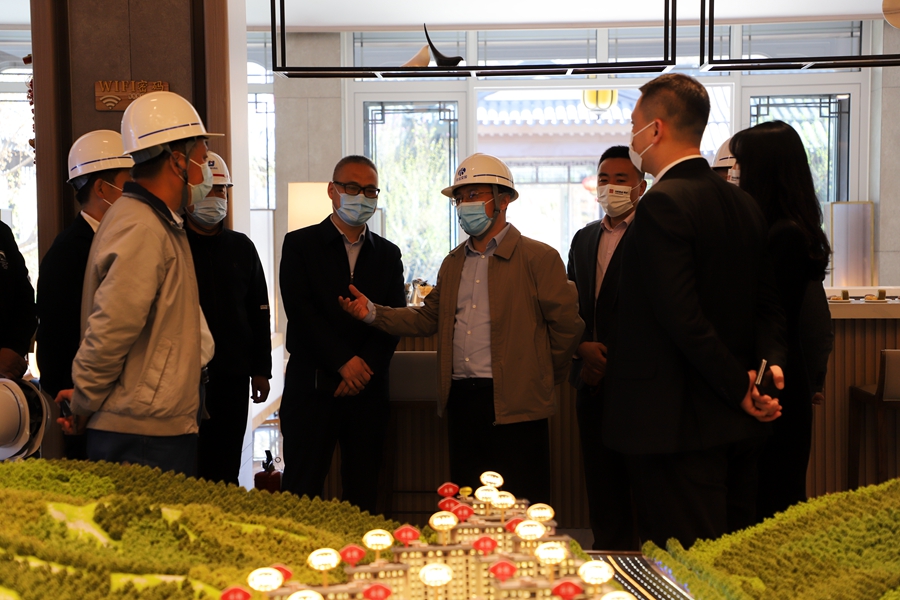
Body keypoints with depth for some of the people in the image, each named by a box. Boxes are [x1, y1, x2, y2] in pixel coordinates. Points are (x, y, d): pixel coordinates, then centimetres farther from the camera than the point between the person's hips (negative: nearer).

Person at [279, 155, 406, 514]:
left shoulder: (388, 254, 13)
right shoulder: (300, 245, 4)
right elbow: (300, 311, -7)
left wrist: (366, 367, -9)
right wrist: (344, 361, -13)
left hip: (368, 389, 3)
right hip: (311, 386, -2)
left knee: (363, 493, 7)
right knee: (302, 491, 0)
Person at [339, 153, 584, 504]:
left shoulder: (538, 258, -4)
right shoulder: (453, 263, 16)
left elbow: (566, 323, -5)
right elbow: (429, 318, 15)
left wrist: (545, 378, 2)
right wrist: (373, 313, 4)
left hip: (514, 405, -6)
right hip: (461, 400, 6)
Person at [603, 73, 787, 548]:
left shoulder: (663, 204, -17)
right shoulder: (743, 204, 12)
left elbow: (683, 317, -22)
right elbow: (767, 305, 12)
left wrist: (739, 387, -13)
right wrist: (771, 364, -1)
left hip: (678, 423, -9)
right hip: (736, 422, 10)